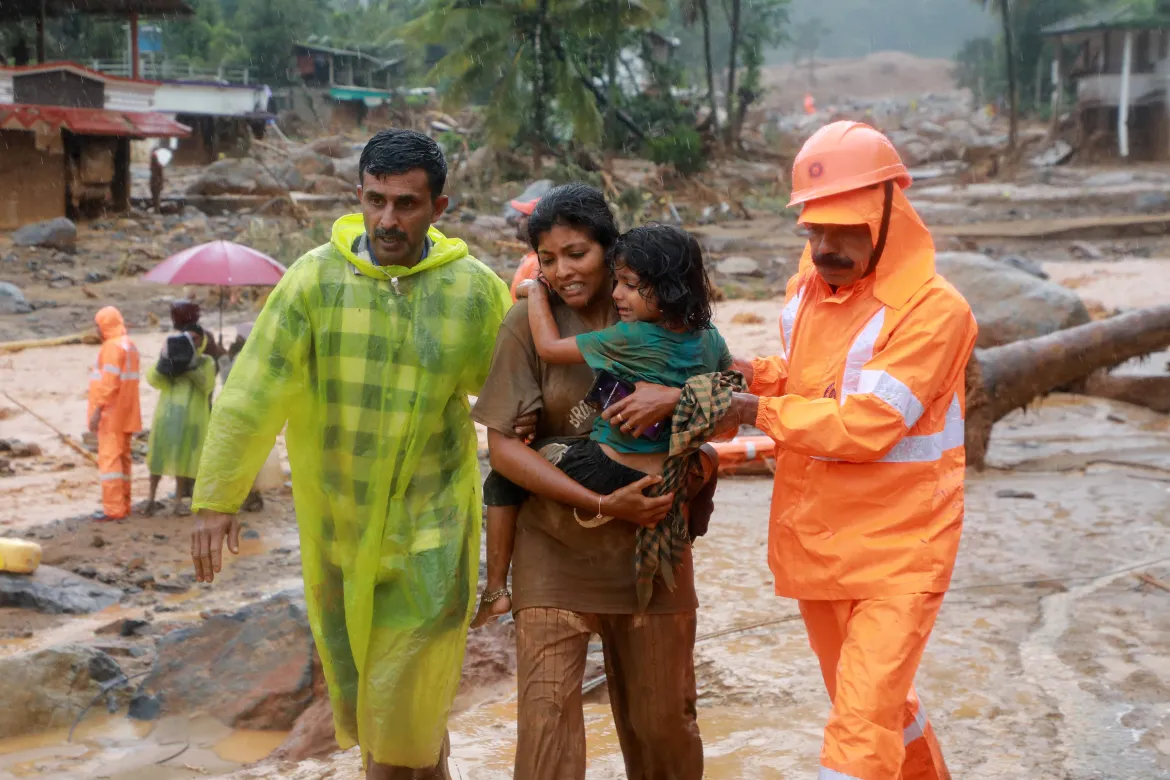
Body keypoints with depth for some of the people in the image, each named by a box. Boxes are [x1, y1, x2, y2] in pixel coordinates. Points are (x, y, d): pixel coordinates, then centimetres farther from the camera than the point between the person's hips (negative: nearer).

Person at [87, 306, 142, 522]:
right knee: (122, 459, 12)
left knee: (109, 458, -9)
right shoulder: (130, 345, 16)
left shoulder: (113, 346, -14)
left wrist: (97, 409, -21)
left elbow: (110, 382, -21)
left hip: (112, 414, -10)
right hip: (125, 413, 10)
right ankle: (123, 505, 16)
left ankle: (114, 508, -11)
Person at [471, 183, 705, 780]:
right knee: (546, 716, -8)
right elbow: (503, 446, -9)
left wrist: (677, 396, -22)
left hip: (651, 541, 2)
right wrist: (602, 503, -17)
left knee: (662, 719, 11)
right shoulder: (529, 322, -6)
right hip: (555, 546, -2)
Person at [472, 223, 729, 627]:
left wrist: (536, 292, 2)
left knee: (504, 477, 16)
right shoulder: (710, 340, -2)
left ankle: (495, 590, 16)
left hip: (605, 471, -5)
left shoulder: (631, 338, -20)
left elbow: (550, 348, -12)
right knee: (707, 456, 40)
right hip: (668, 485, 6)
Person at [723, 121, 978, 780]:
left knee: (862, 727, -11)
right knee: (875, 703, 23)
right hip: (815, 545, 7)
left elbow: (865, 425, -25)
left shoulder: (933, 308, -20)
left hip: (897, 552, -7)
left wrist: (759, 412, -16)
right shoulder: (807, 289, 3)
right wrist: (758, 375, -1)